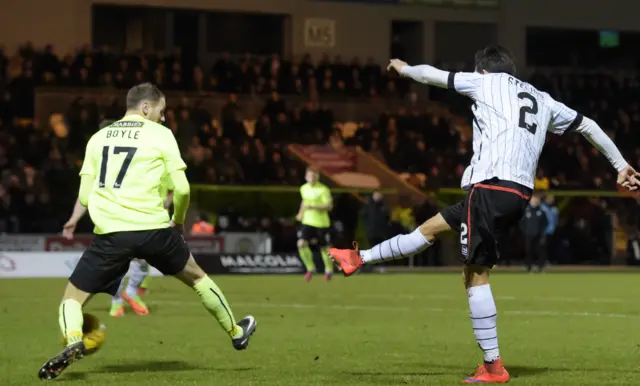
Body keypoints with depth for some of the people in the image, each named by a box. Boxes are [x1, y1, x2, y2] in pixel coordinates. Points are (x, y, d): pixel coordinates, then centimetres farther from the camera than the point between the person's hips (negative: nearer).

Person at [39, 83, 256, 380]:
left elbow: (84, 197, 11)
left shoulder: (98, 138, 13)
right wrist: (178, 220, 18)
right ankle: (236, 332, 38)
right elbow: (182, 189, -2)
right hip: (153, 228, -1)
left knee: (73, 297, 9)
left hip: (110, 233, 1)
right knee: (197, 276, 24)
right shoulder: (160, 135, 4)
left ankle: (73, 341, -23)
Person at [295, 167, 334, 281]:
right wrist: (301, 213, 13)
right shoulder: (304, 188, 6)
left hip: (321, 223, -4)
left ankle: (329, 270, 33)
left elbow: (329, 206, -19)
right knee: (301, 244, -15)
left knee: (325, 248, 7)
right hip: (307, 221, 4)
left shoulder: (324, 190, -13)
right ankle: (310, 268, 4)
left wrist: (313, 207, -27)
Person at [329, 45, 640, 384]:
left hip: (491, 186, -8)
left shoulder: (488, 82, 7)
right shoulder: (542, 100, 23)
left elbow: (434, 75, 16)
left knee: (476, 275, -6)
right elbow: (588, 126, 27)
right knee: (431, 227, 19)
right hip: (520, 194, 8)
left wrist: (404, 68, 36)